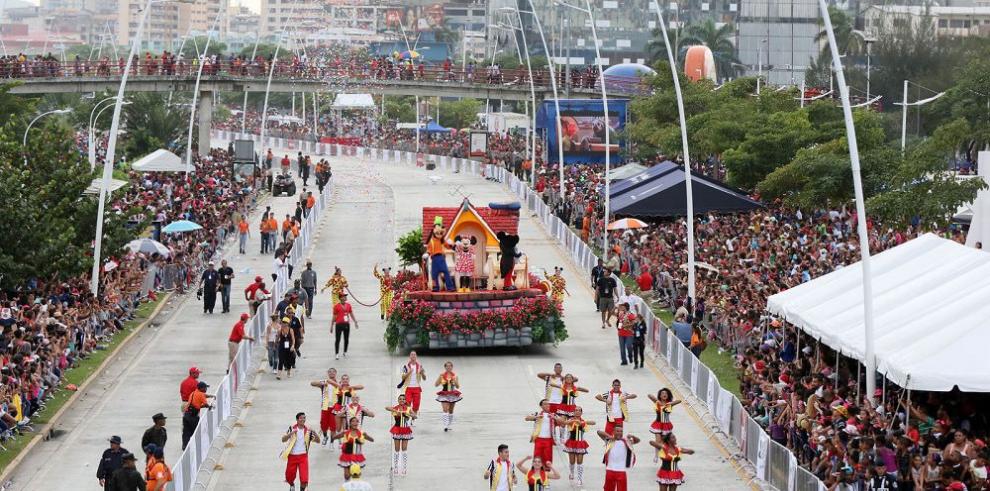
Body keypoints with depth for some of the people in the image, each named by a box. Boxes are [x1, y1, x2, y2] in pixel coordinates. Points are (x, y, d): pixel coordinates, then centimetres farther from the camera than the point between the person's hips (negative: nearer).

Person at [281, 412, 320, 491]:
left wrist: (314, 433, -24)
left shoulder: (308, 430, -3)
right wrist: (291, 433, -32)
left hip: (303, 456, 0)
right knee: (289, 476, 15)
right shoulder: (292, 428, -6)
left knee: (304, 479, -13)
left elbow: (318, 441, -5)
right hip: (292, 456, 0)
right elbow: (283, 439, -15)